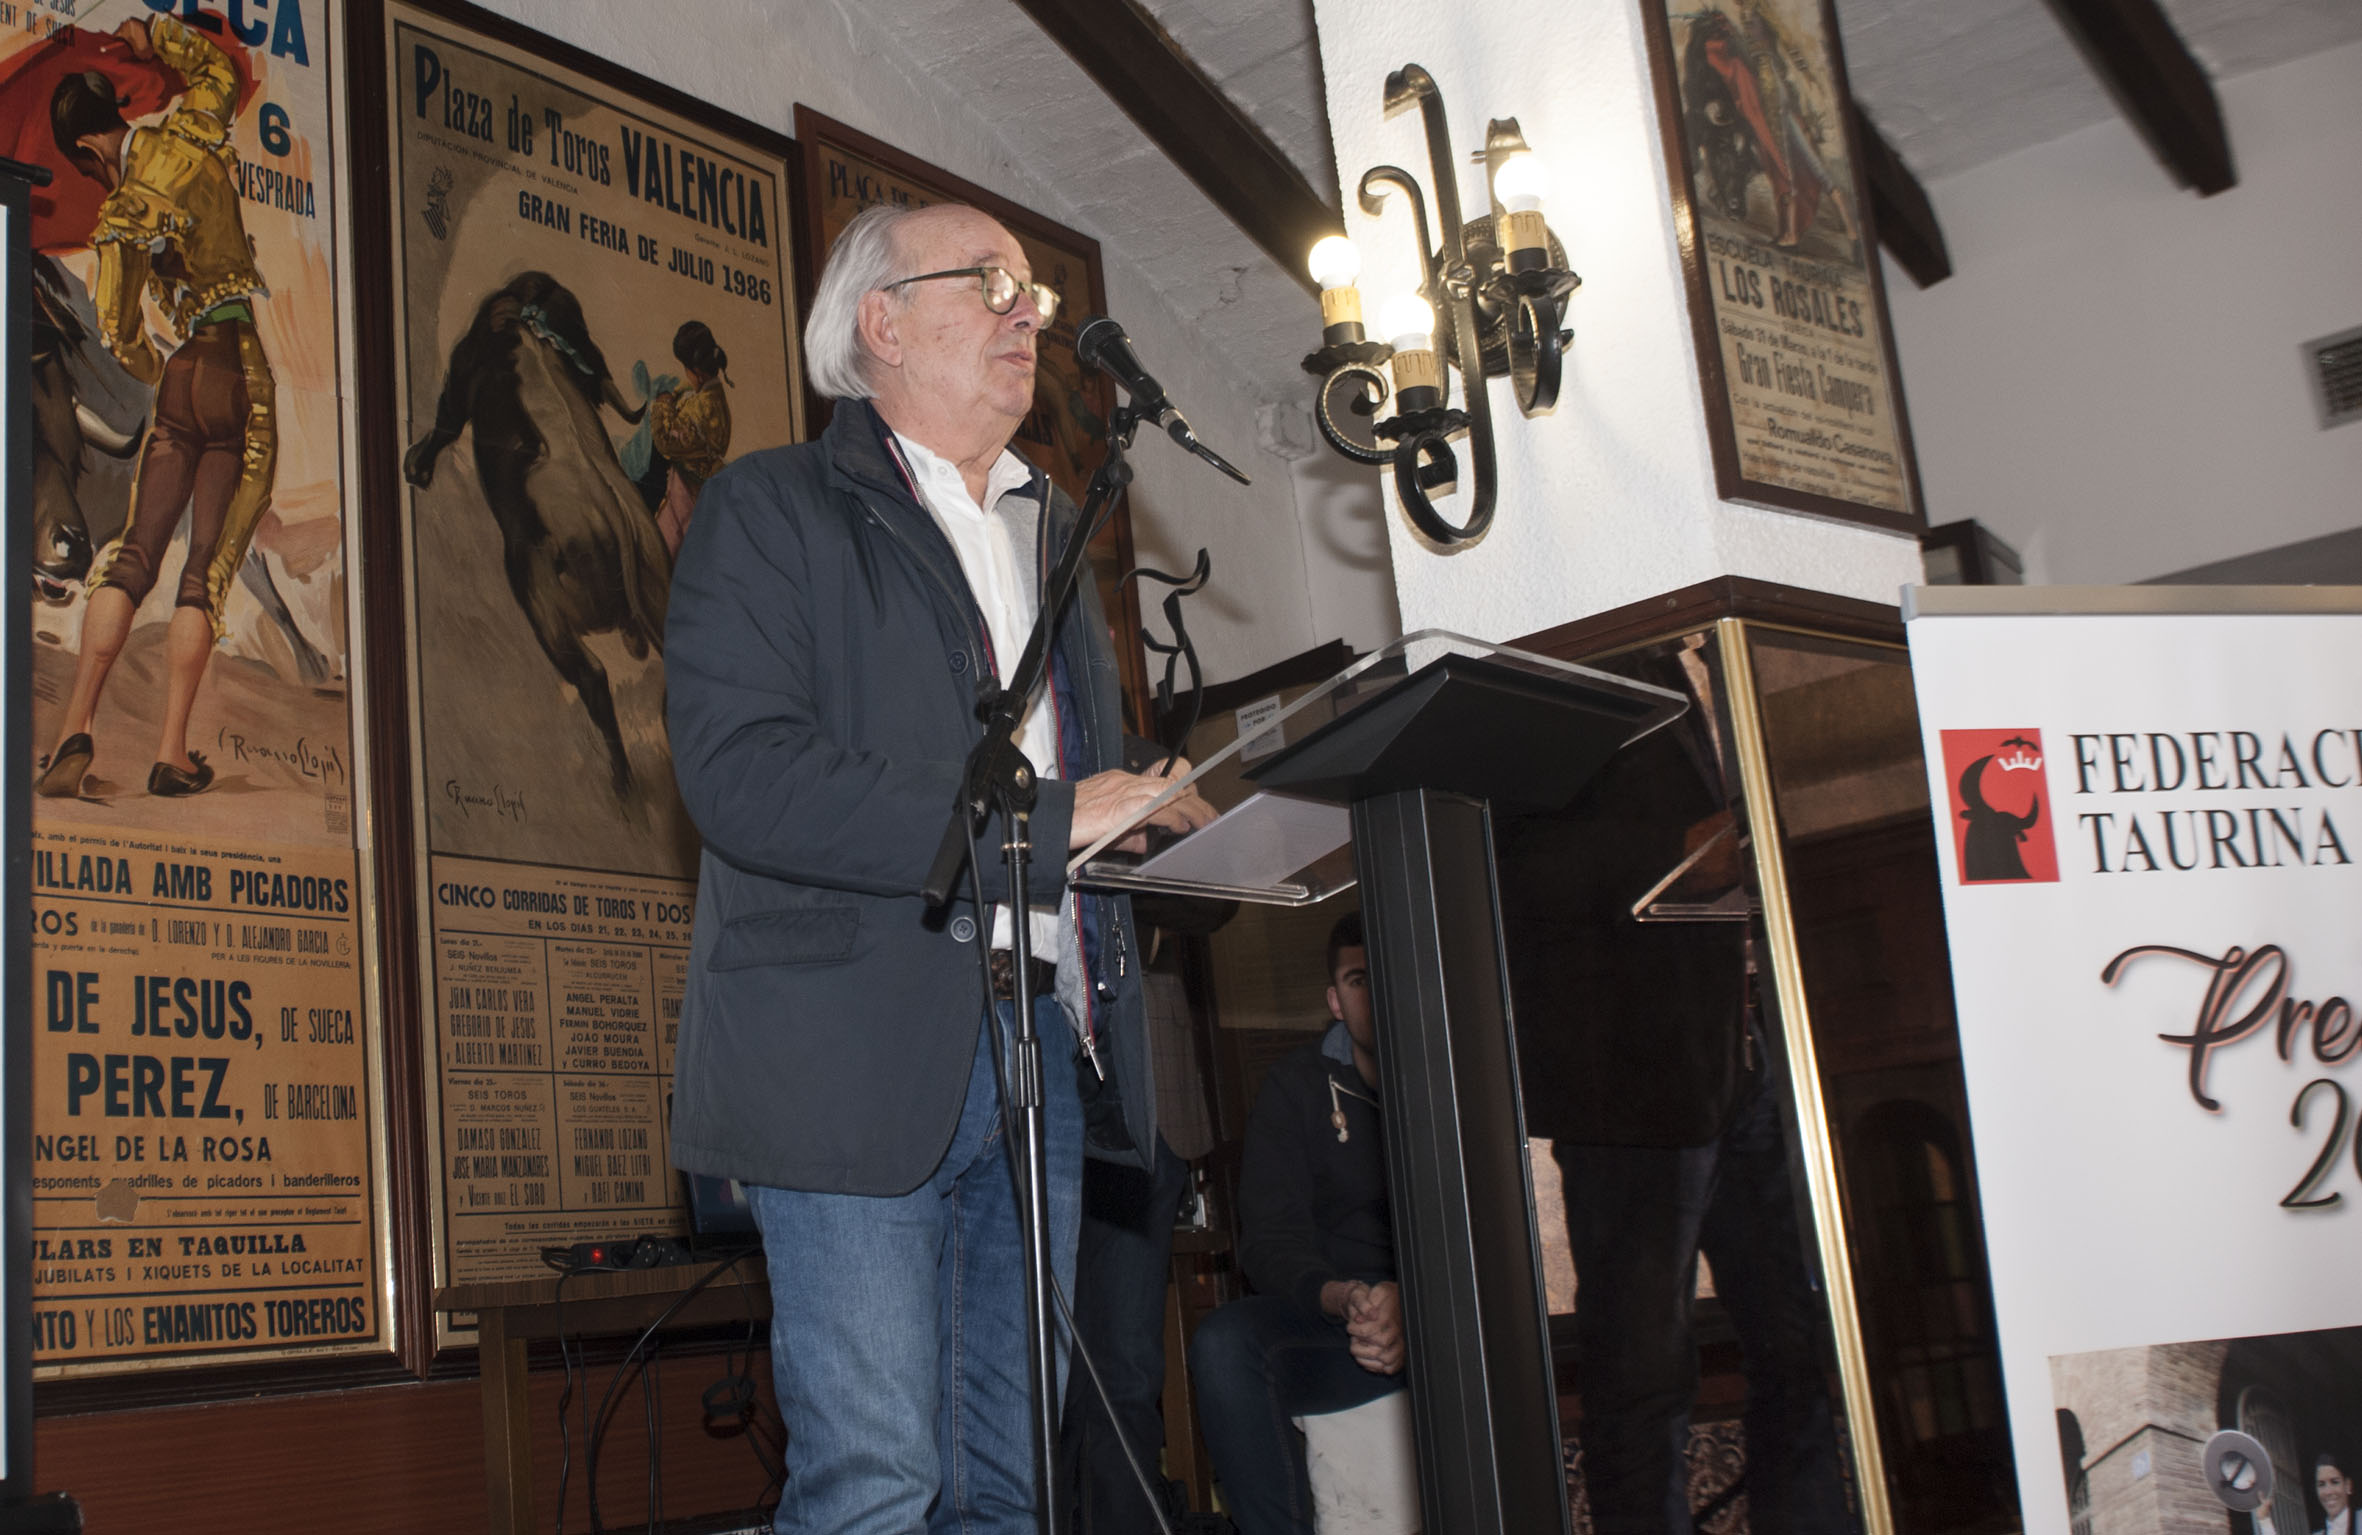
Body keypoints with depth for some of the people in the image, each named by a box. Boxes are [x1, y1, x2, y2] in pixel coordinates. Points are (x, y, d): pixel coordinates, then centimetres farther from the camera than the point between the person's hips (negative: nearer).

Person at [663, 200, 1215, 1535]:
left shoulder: (1055, 529, 22)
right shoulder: (772, 509, -1)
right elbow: (743, 774, -16)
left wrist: (1168, 826, 4)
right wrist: (1040, 820, -19)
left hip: (1043, 1044, 7)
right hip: (860, 1055, -6)